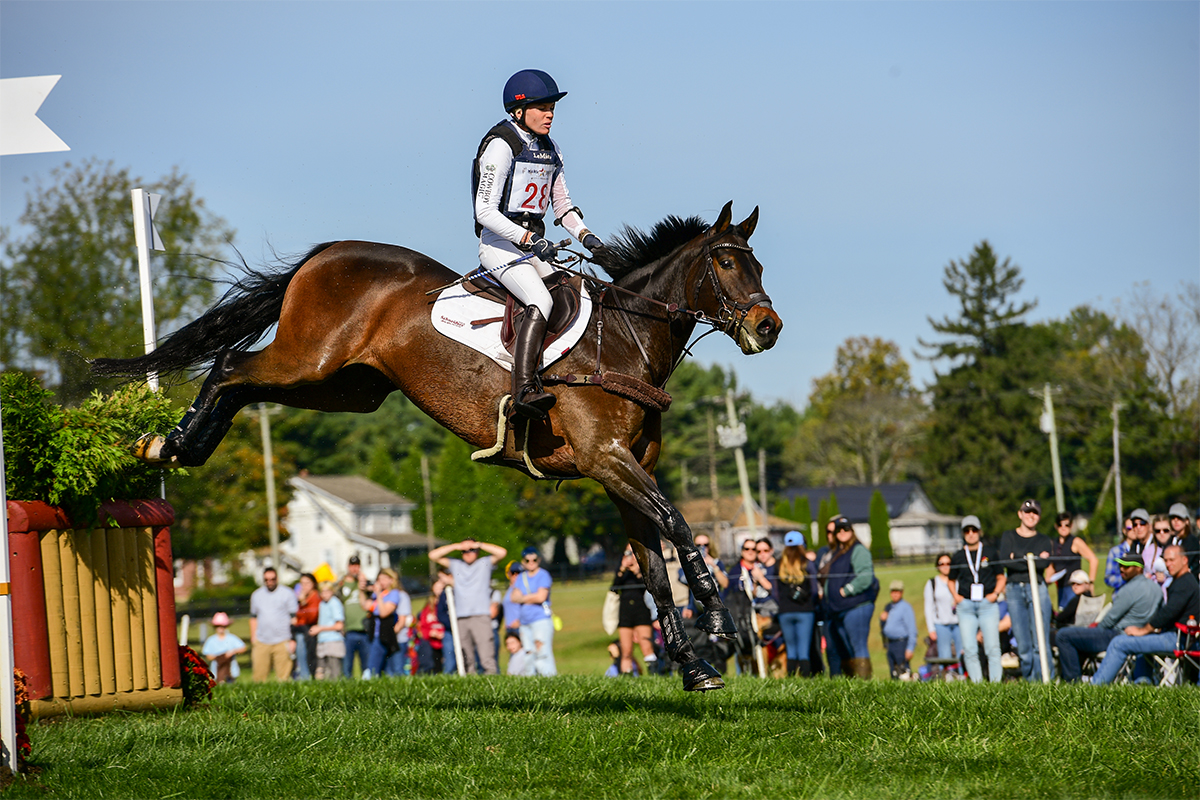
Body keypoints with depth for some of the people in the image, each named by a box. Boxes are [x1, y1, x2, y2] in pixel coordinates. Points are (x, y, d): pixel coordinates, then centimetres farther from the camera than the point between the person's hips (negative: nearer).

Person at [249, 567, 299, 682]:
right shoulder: (257, 595, 17)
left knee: (283, 675, -7)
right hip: (261, 642, 3)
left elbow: (294, 617, 4)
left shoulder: (287, 594, 6)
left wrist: (292, 641, -2)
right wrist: (253, 637, 13)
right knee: (259, 676, -5)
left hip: (282, 642, -3)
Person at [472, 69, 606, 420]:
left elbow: (562, 204, 21)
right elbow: (485, 211, -18)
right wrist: (528, 239, -28)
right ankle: (524, 390, -42)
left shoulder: (550, 150, 14)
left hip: (535, 244, 9)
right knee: (541, 303, -30)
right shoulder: (501, 146, -12)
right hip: (500, 245, -9)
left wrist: (585, 235, 2)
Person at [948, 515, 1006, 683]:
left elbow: (1001, 577, 15)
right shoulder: (958, 557, 12)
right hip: (966, 605, 2)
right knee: (969, 649, -5)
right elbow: (952, 580, 24)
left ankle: (996, 683, -6)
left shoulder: (990, 552, 9)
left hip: (988, 604, -2)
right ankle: (976, 683, -1)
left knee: (992, 647, -9)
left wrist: (995, 593, -1)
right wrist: (955, 595, 6)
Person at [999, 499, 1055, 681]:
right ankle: (1030, 680, 8)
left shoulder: (1043, 540, 13)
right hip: (1015, 591, 1)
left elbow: (1045, 563, -6)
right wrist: (1035, 559, -6)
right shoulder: (1008, 536, 12)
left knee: (1040, 643, -11)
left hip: (1037, 589, -1)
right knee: (1023, 644, 0)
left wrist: (1018, 559, -7)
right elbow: (1005, 561, -6)